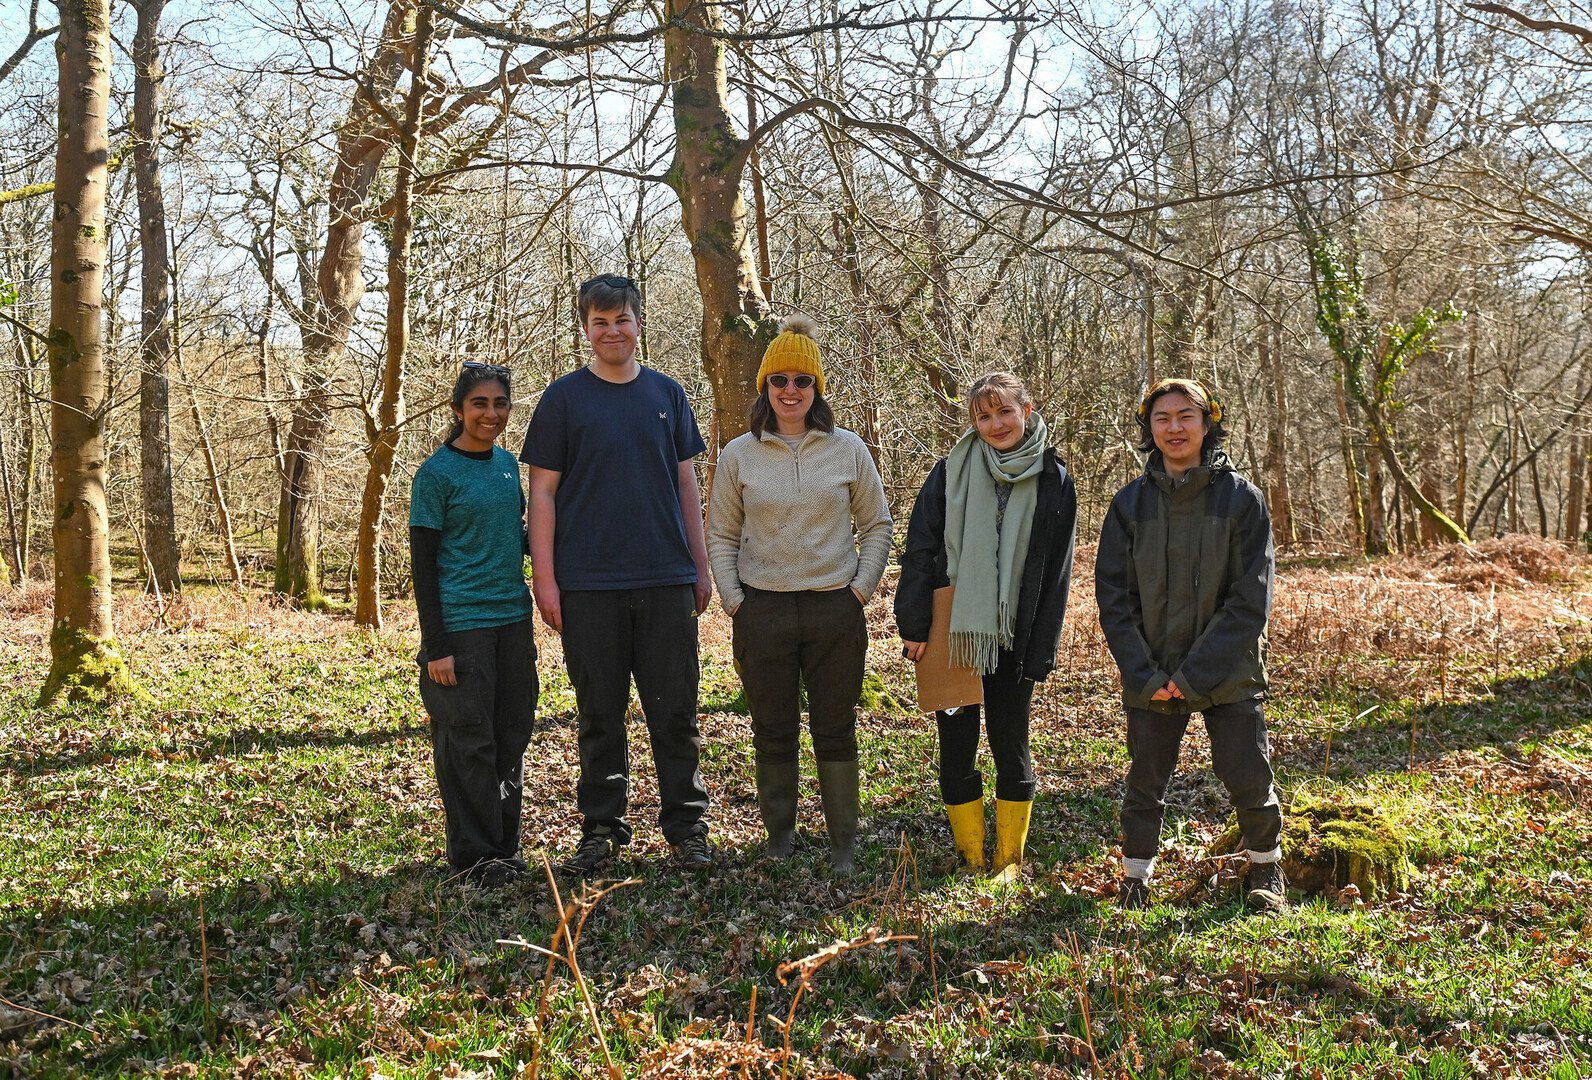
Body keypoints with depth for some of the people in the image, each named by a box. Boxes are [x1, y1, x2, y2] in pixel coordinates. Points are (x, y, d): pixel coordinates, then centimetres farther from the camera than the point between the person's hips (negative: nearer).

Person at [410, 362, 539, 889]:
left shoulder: (507, 463, 11)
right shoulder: (436, 474, -7)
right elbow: (423, 564, -8)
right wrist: (435, 646, -12)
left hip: (513, 619, 6)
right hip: (462, 624, -6)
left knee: (511, 734, 10)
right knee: (468, 742, -2)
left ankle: (506, 845, 22)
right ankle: (474, 856, 9)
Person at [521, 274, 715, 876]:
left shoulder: (666, 394, 11)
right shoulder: (563, 398, 3)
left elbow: (686, 485, 14)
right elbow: (542, 492, 1)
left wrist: (701, 567, 10)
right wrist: (544, 576, -6)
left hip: (666, 580, 2)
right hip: (588, 584, -2)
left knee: (675, 711, 4)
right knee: (600, 714, 6)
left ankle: (686, 825, 15)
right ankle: (601, 829, 18)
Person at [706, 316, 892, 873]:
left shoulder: (849, 450, 3)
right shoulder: (738, 455, 3)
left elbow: (876, 526, 9)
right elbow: (721, 536, 9)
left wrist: (861, 590, 0)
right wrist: (733, 599, 0)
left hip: (835, 609, 0)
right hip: (762, 612, 1)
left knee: (836, 732, 7)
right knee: (774, 735, 10)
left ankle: (844, 843, 18)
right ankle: (780, 840, 23)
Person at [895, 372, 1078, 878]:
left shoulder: (1054, 482, 1)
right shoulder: (951, 473, -1)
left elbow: (1056, 573, 2)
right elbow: (919, 551, -1)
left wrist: (1040, 652, -2)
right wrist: (914, 626, -7)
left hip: (1013, 641, 0)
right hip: (951, 633, 1)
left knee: (1010, 745, 6)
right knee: (957, 746, 6)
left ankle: (1011, 859, 22)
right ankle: (971, 859, 20)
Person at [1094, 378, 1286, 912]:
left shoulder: (1242, 498, -5)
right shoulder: (1129, 503, 1)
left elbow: (1250, 598, -8)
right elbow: (1113, 596, 1)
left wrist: (1195, 673, -14)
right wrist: (1144, 674, -10)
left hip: (1228, 673, -1)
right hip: (1151, 680, 2)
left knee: (1248, 778, 4)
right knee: (1145, 784, 9)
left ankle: (1266, 868, 29)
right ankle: (1135, 881, 27)